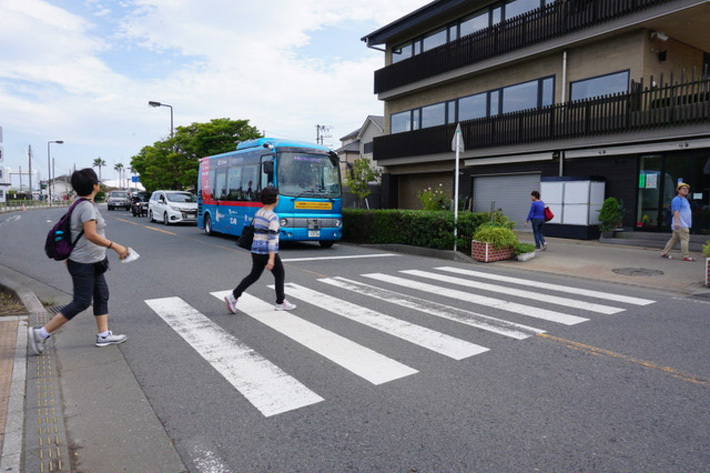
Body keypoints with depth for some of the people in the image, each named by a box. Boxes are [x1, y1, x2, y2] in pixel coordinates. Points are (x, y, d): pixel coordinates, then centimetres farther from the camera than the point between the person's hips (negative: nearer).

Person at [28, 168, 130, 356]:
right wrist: (115, 246, -24)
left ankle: (104, 335, 18)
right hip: (83, 264, -10)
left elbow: (69, 230, 20)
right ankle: (41, 333, 5)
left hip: (93, 262, 10)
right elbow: (91, 235, -28)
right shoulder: (87, 206, -19)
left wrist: (69, 254, 27)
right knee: (81, 303, -3)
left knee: (101, 296, 12)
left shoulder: (81, 205, 11)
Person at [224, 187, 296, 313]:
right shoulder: (273, 217, -16)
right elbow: (272, 238, -21)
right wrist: (271, 259, -24)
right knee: (280, 275, 10)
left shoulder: (258, 213, 9)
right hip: (268, 252, -8)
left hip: (255, 250, 8)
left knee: (254, 275, 15)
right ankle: (280, 302, 21)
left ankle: (233, 296, 2)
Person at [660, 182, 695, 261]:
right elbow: (676, 211, -19)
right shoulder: (677, 199, -10)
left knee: (674, 239, 11)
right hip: (681, 225, -10)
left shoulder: (685, 199, 22)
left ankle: (664, 253, 14)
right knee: (685, 239, -10)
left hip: (684, 224, 10)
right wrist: (677, 222, -28)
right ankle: (685, 256, -7)